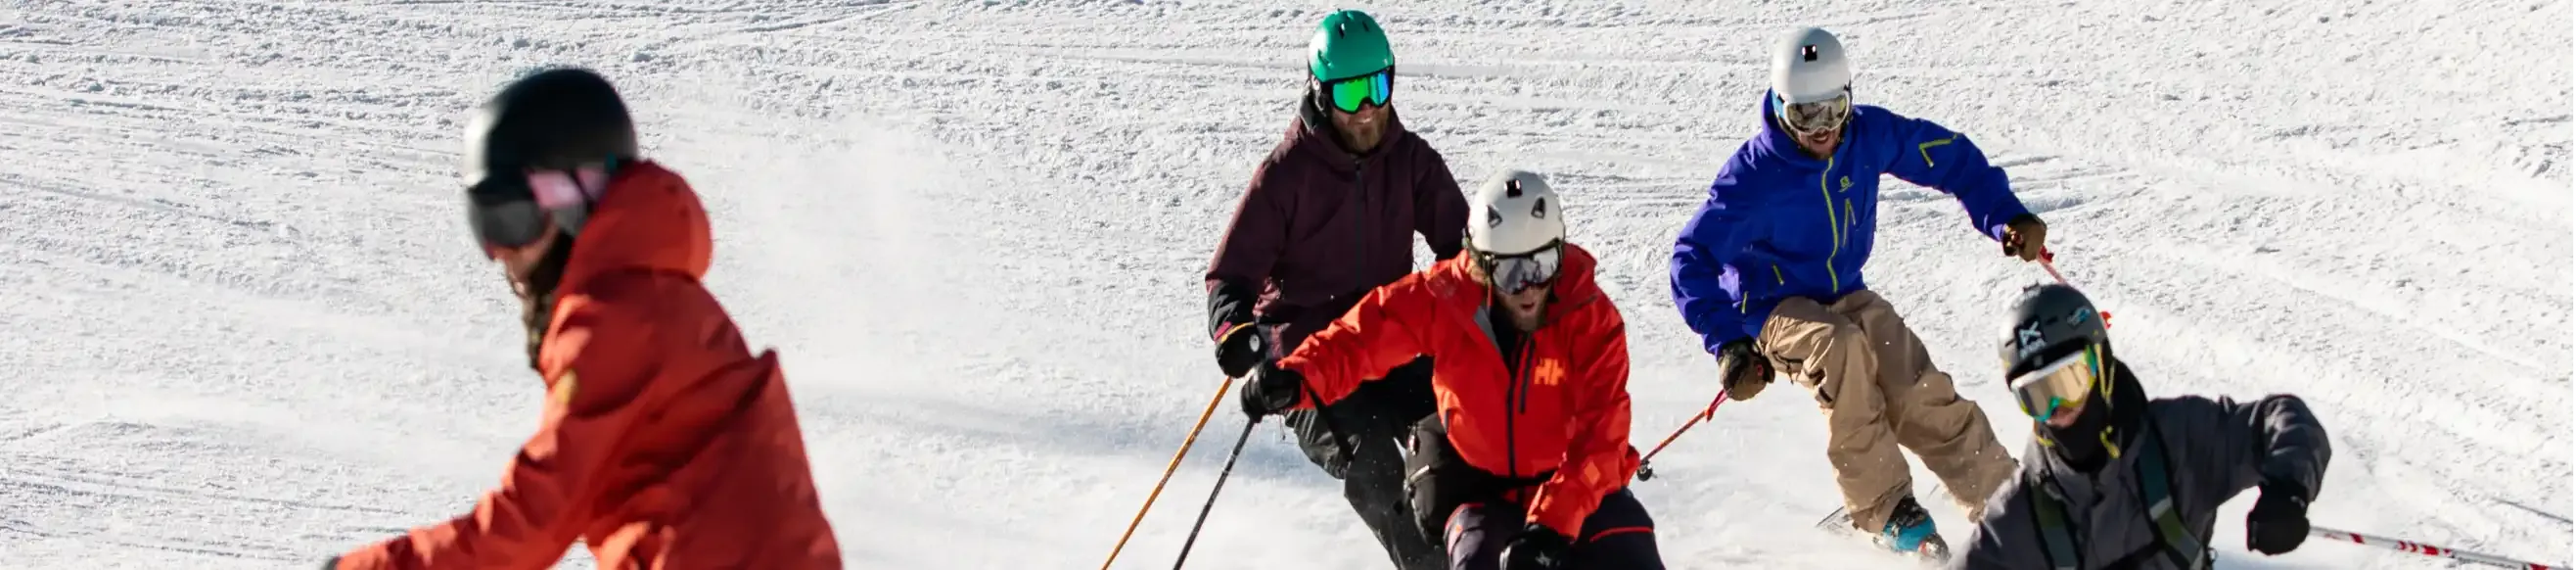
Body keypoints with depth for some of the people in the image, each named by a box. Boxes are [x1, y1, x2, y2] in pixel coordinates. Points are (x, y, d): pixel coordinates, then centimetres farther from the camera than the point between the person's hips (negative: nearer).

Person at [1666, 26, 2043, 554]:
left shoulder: (1869, 134, -13)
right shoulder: (1754, 175, -26)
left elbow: (1952, 157, 0)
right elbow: (1693, 259, -22)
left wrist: (2006, 217, -12)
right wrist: (1727, 343, -31)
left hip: (1847, 298, 5)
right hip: (1775, 308, -5)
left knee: (1927, 402, -9)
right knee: (1841, 347, -35)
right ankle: (1884, 509, -27)